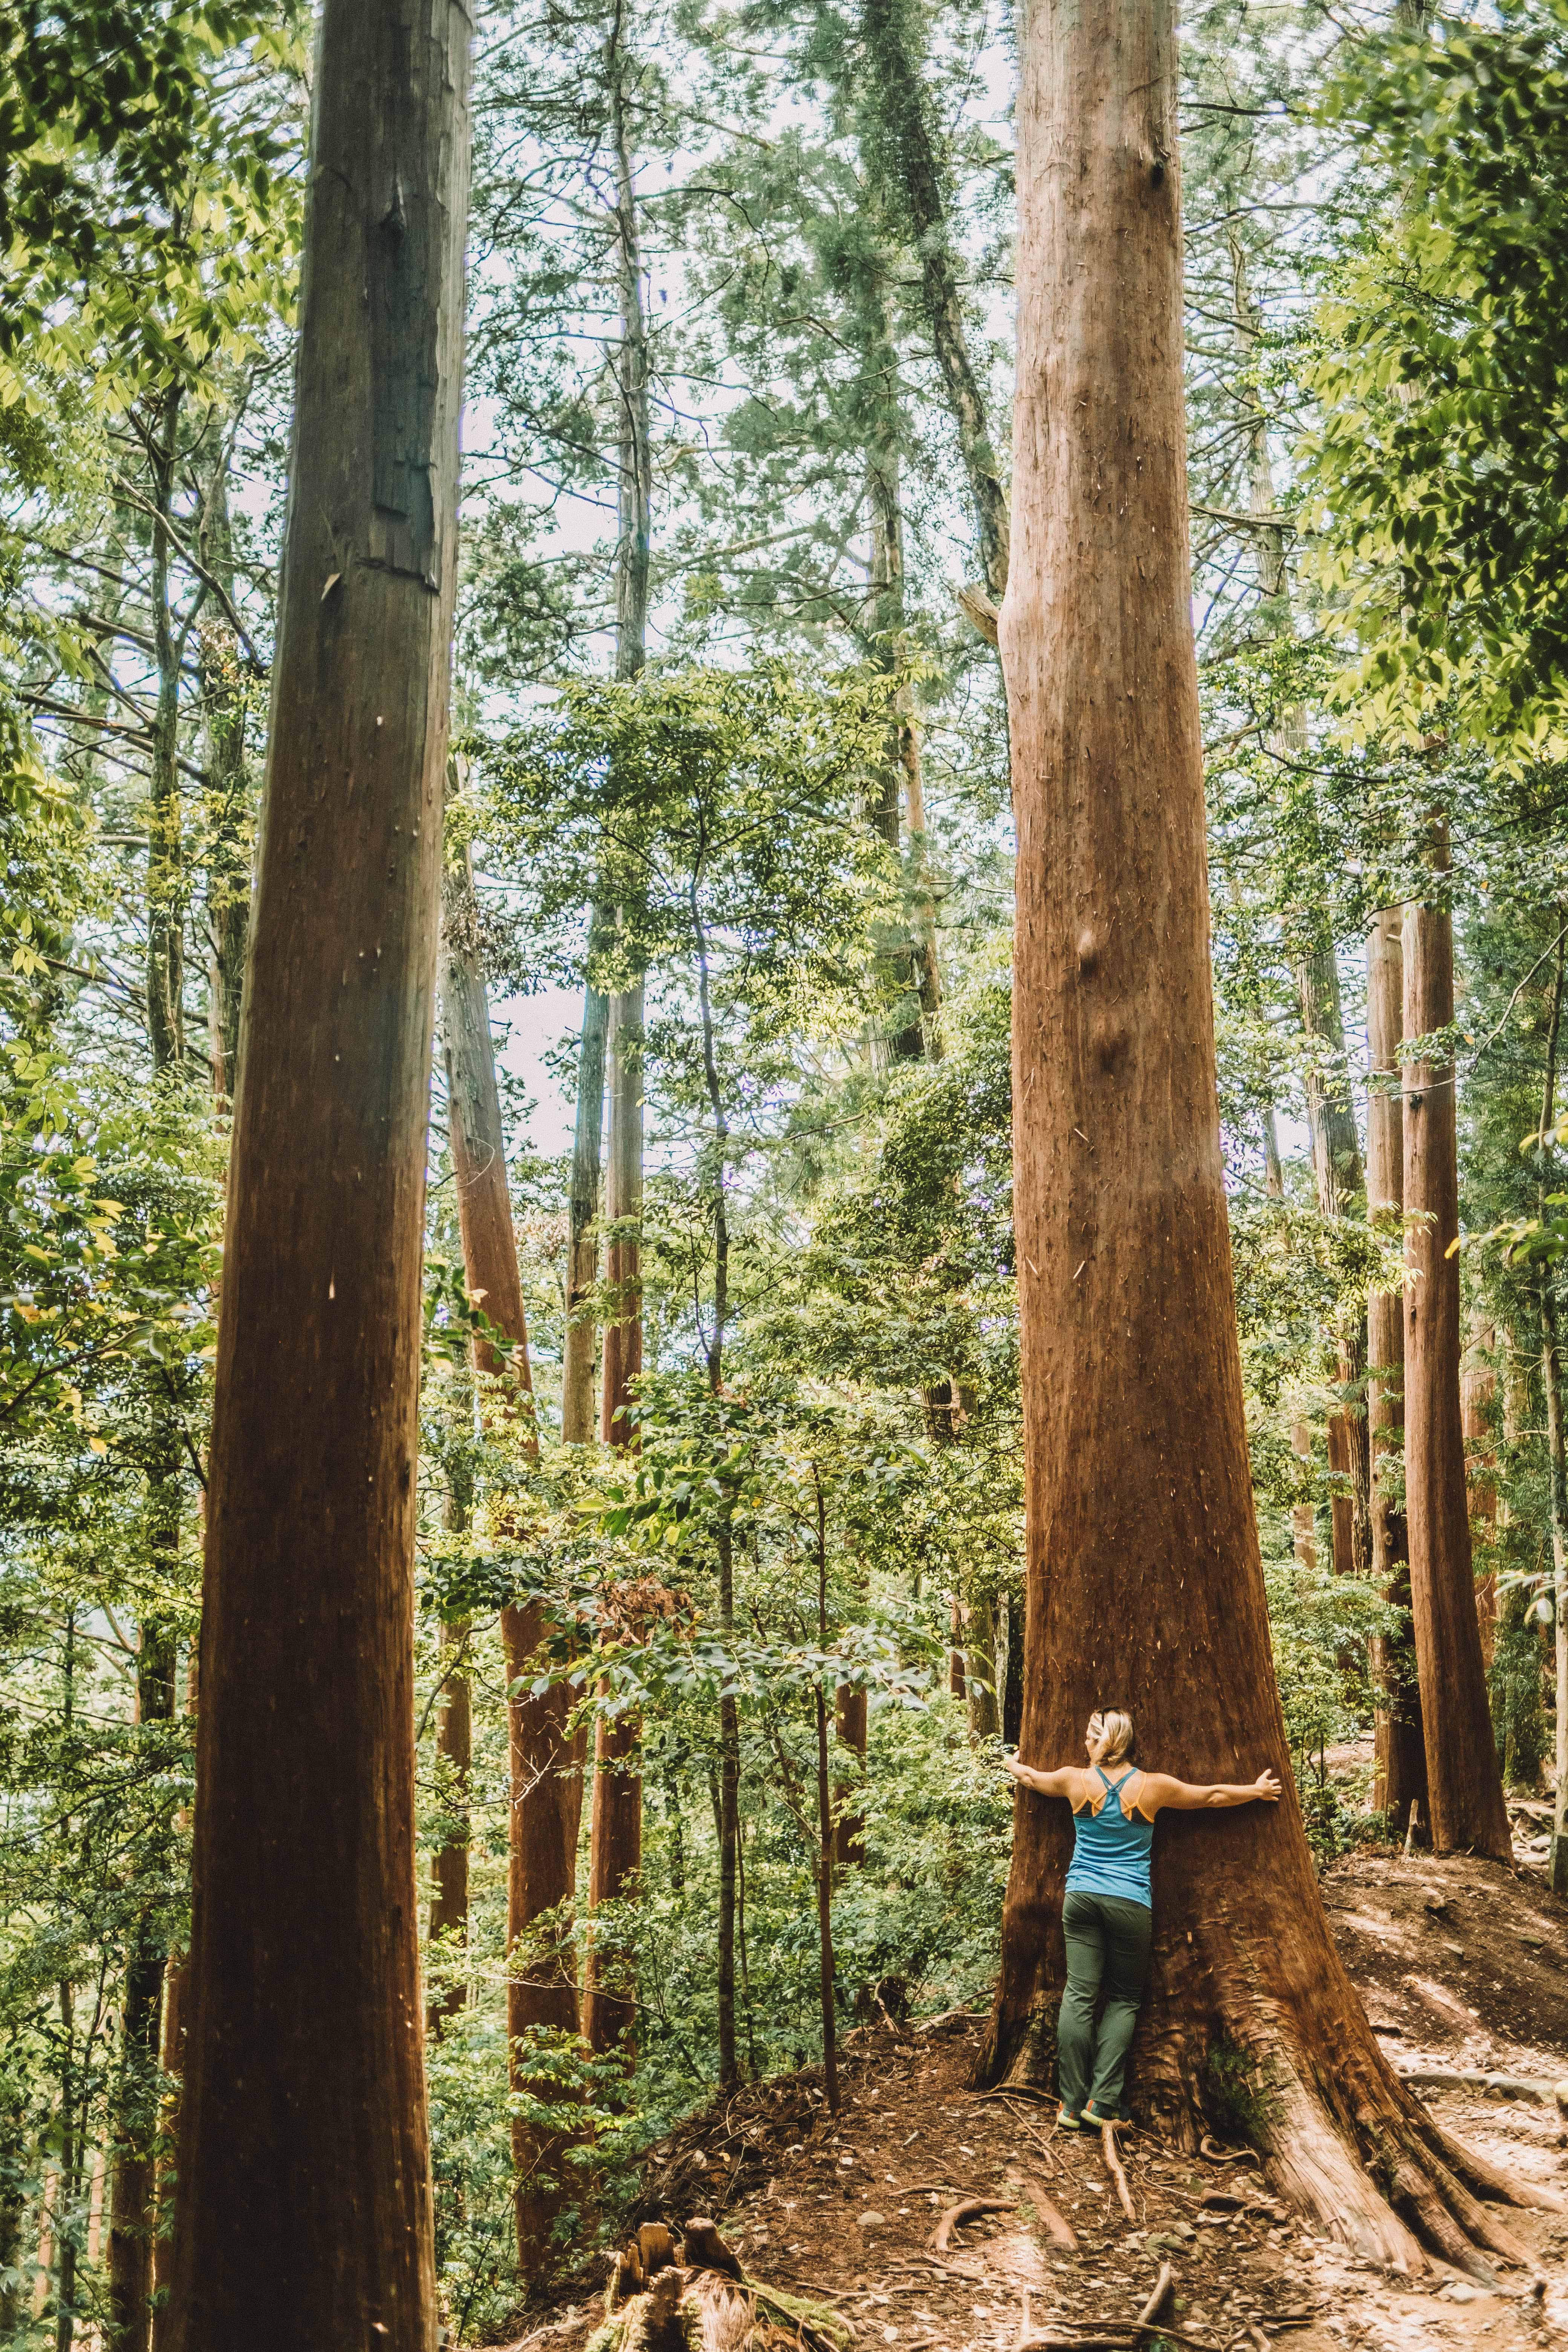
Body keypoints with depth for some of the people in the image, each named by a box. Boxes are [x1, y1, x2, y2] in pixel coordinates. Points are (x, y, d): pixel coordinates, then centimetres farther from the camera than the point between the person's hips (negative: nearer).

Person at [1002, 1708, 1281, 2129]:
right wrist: (1257, 1791, 30)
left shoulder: (1077, 1780, 2)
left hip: (1081, 1897, 1)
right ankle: (1103, 2103, 3)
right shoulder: (1153, 1786, -2)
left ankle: (1072, 2104, 6)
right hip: (1131, 1903, -1)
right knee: (1123, 1999, 10)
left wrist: (1012, 1764, 45)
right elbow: (1212, 1796, 13)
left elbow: (1031, 1777, 22)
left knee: (1078, 1995, 3)